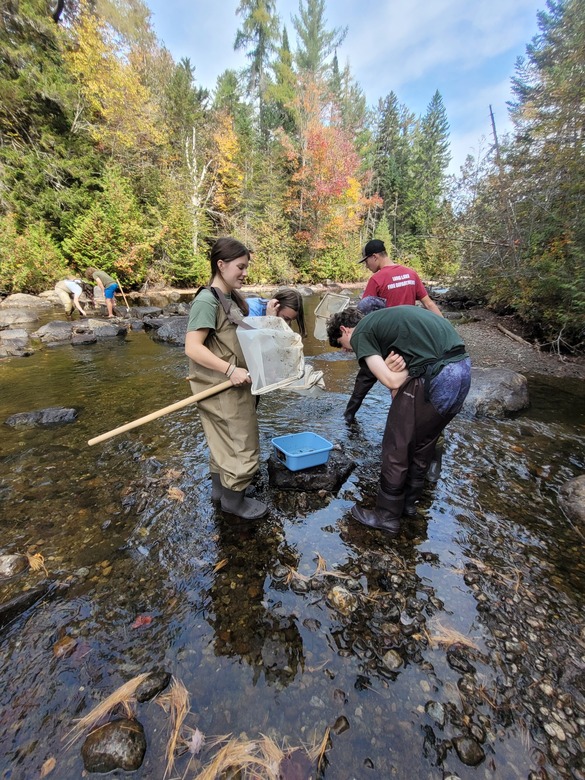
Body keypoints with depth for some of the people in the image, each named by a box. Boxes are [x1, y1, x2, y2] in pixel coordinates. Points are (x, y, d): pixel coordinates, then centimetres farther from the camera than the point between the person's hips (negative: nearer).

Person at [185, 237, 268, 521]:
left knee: (225, 440, 21)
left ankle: (220, 487, 41)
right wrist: (231, 369, -27)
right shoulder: (207, 300, -18)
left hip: (232, 384, 9)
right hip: (221, 387, -9)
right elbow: (192, 347, -24)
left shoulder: (232, 298, 9)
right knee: (241, 443, 4)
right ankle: (233, 500, 25)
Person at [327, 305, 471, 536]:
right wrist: (399, 364, 0)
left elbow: (393, 381, -8)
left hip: (433, 377, -9)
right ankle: (408, 503, 41)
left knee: (397, 448, 8)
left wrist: (395, 369, 9)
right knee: (422, 445, 23)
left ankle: (387, 516, 24)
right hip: (463, 367, 9)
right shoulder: (386, 317, 27)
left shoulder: (360, 334, 2)